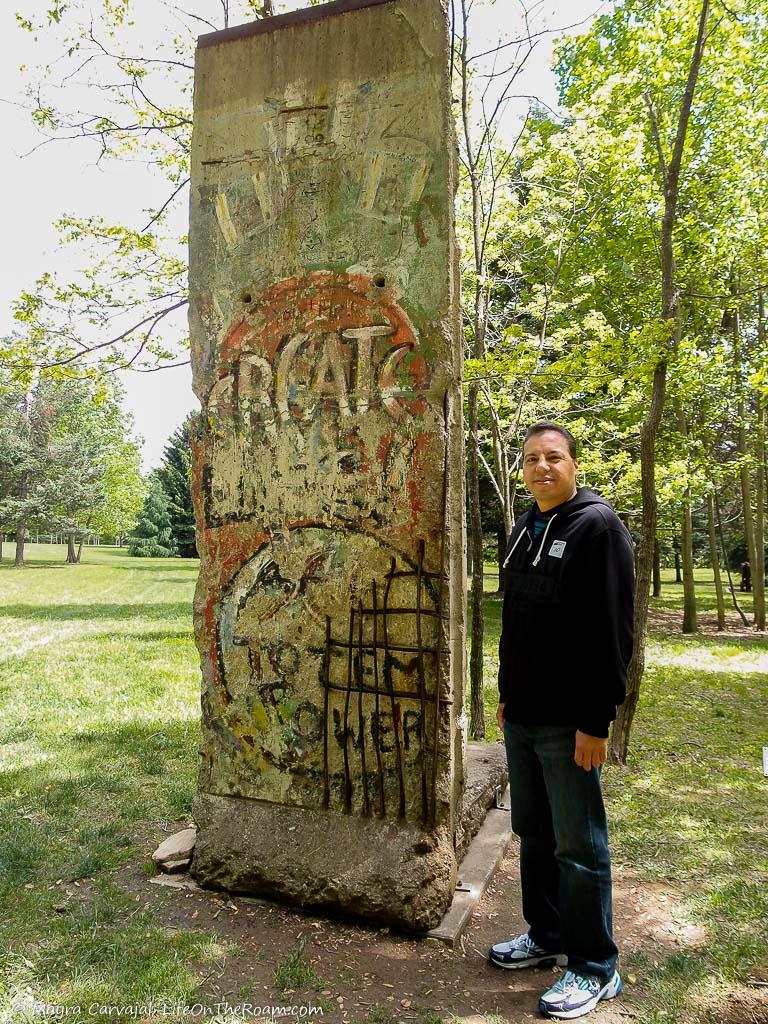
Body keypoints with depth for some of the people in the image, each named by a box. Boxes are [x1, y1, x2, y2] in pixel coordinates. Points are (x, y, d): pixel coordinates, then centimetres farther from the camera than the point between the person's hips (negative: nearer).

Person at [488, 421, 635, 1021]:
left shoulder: (597, 525, -12)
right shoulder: (525, 529, 12)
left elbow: (612, 631, -17)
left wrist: (596, 720, -19)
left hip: (568, 723, -7)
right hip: (521, 718, 8)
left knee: (578, 847, 5)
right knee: (534, 835, 19)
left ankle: (595, 969, 23)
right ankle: (546, 937, 37)